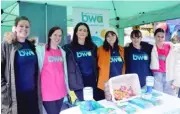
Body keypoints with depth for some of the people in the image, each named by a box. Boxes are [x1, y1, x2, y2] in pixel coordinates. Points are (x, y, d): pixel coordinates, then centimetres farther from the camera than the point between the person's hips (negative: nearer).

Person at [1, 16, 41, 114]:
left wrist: (37, 89, 11)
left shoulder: (31, 46, 10)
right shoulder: (6, 45, -7)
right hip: (16, 95, -5)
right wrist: (5, 93, -14)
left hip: (32, 93, 5)